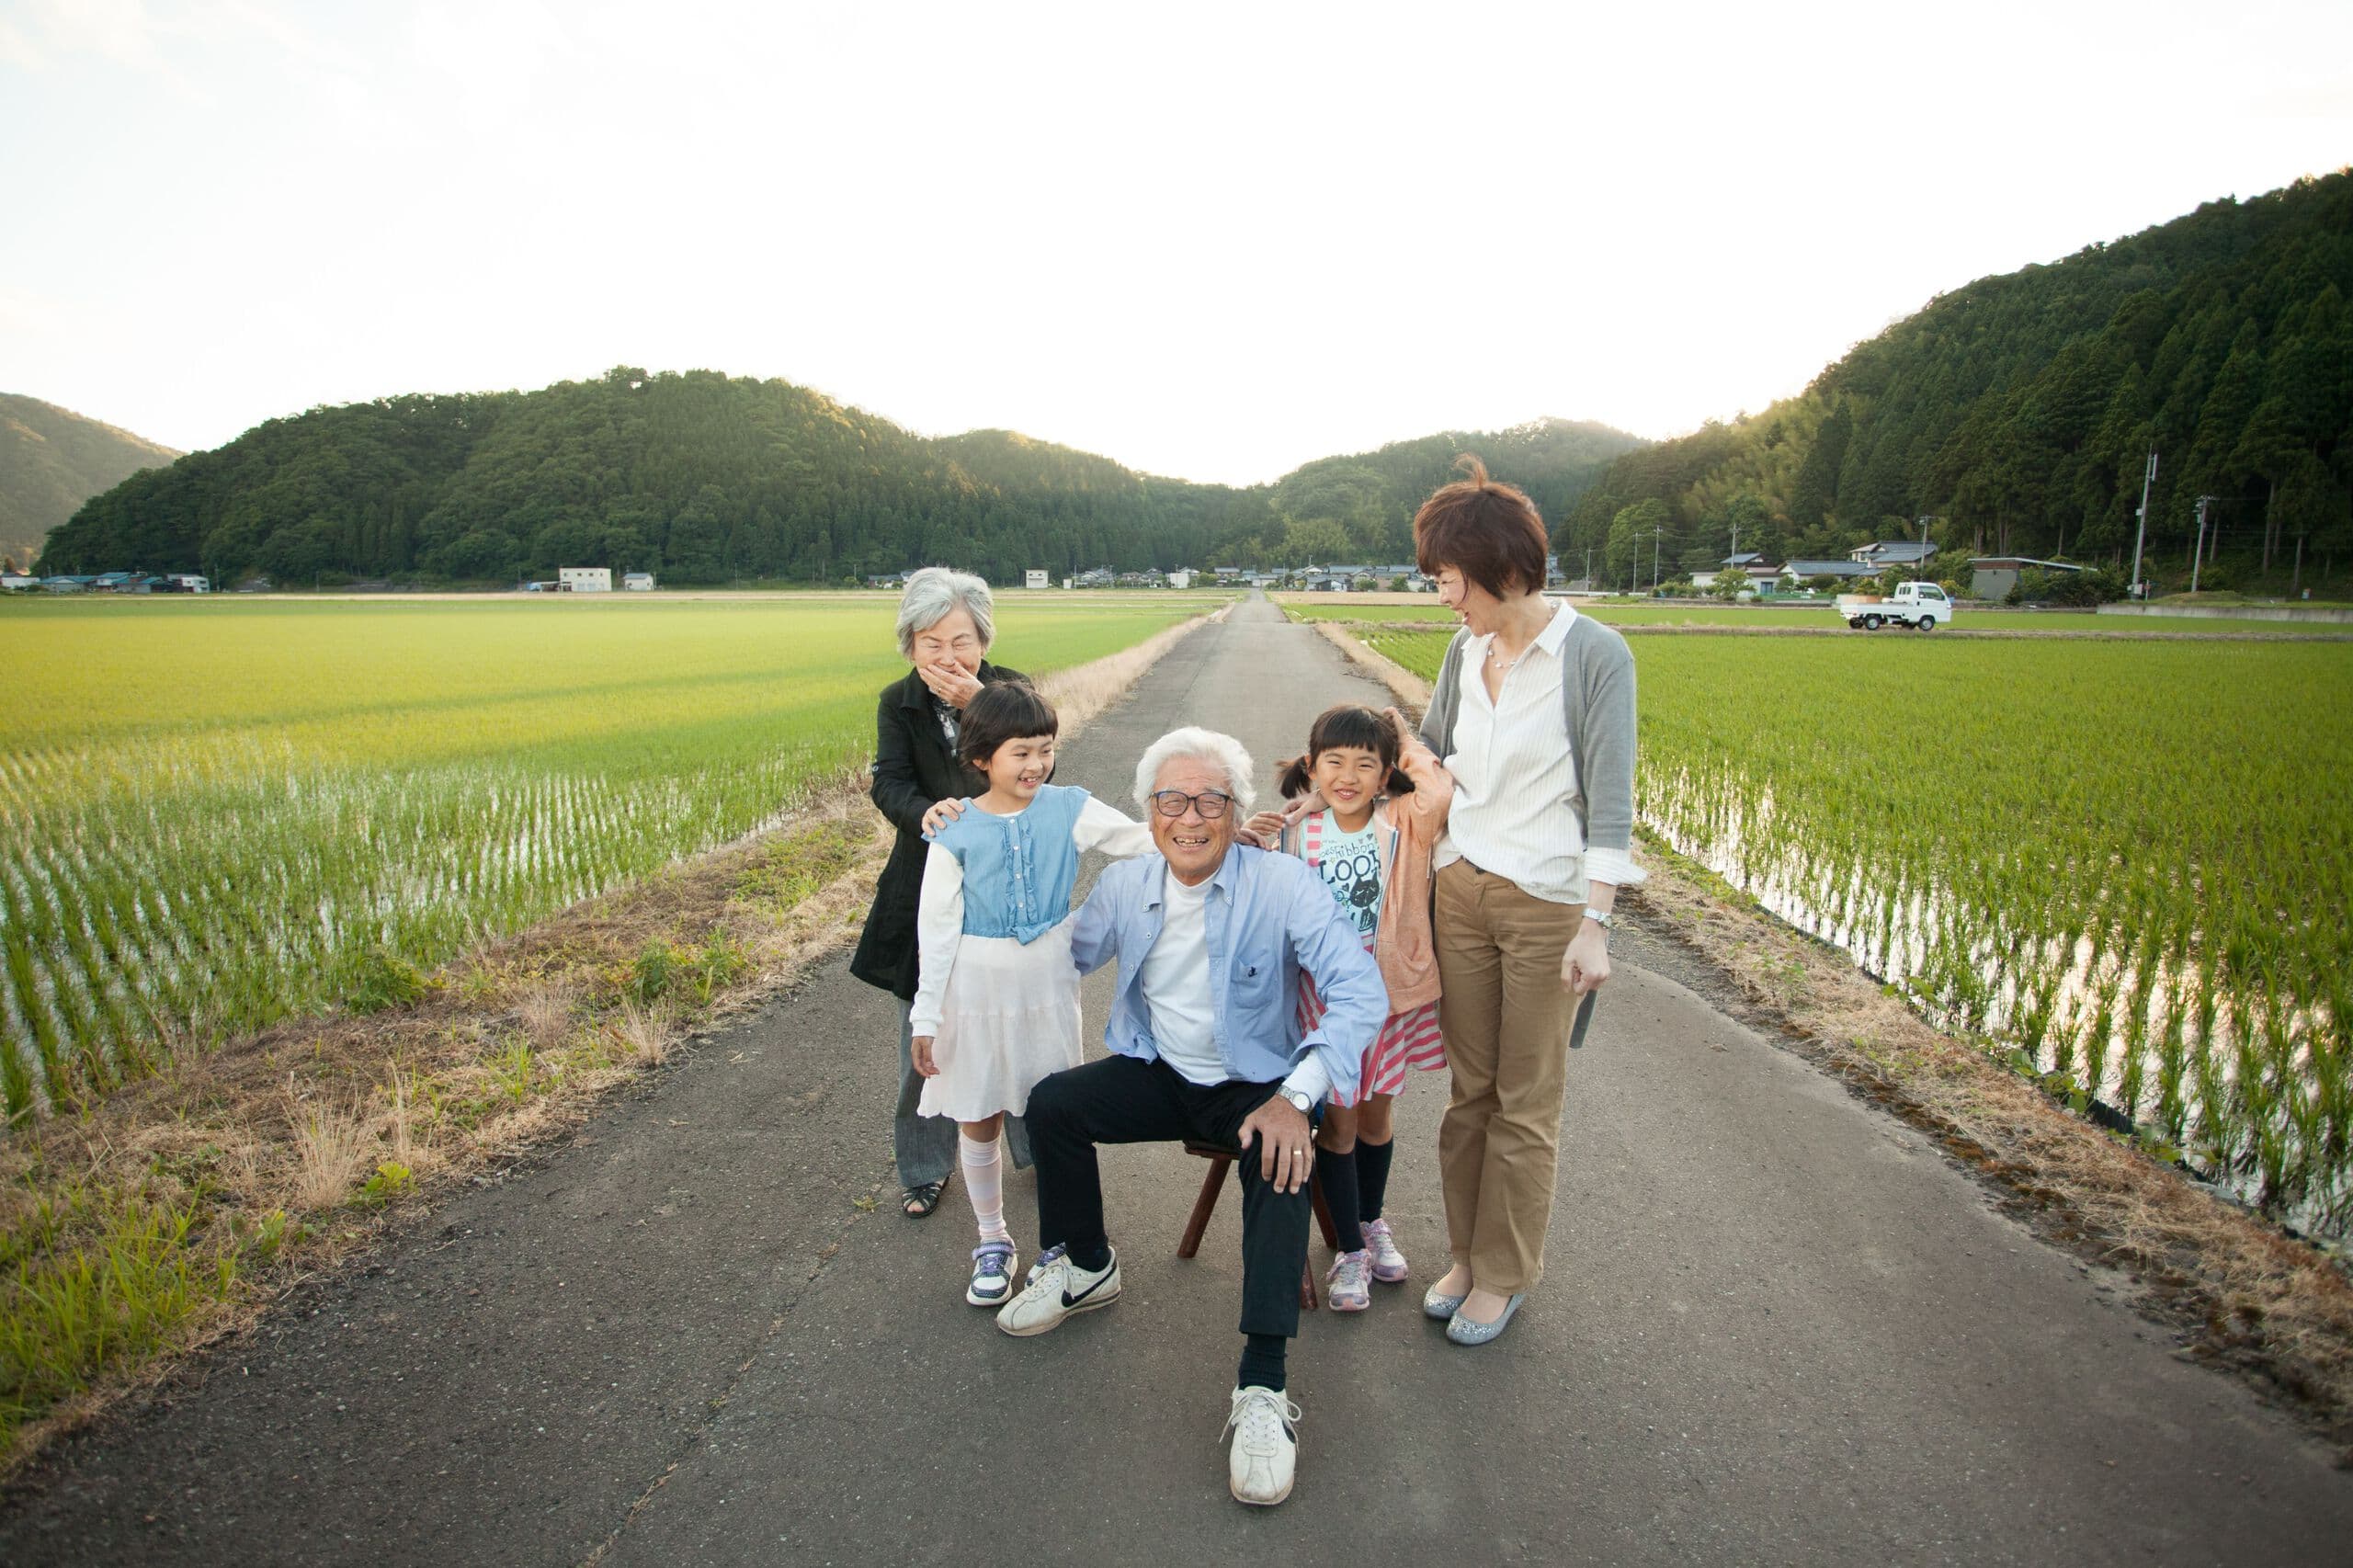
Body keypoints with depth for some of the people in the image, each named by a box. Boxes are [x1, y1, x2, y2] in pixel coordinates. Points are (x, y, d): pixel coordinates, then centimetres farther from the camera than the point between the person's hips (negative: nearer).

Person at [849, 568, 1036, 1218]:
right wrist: (929, 815, -35)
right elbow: (889, 785, -12)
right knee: (924, 1034, 10)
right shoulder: (898, 703, -1)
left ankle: (1040, 1151, 33)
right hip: (927, 891, 2)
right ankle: (926, 1166, 30)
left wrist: (977, 707, -29)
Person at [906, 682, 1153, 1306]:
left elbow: (1145, 840, -8)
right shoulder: (956, 834, -10)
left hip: (1049, 982, 1)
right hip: (976, 989, 0)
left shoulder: (1069, 809, -7)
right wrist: (925, 1018, -3)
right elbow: (937, 928, -5)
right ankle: (993, 1241, 33)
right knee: (979, 1120, 11)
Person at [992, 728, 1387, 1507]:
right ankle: (1086, 1265, 13)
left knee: (1283, 1160, -33)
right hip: (1158, 1074, 5)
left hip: (1253, 1084, -4)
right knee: (1051, 1103, -14)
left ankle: (1262, 1389, -26)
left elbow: (1360, 991, -25)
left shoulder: (1283, 883, -18)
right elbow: (1068, 955, 16)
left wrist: (1296, 1097, -34)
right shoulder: (1124, 885, -3)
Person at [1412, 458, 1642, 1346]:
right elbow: (1427, 751, 21)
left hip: (1546, 904, -5)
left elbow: (1610, 801, -14)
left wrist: (1595, 925, -19)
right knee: (1470, 1088, 13)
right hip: (1460, 888, 5)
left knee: (1526, 1104, 7)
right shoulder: (1466, 650, 6)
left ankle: (1505, 1275, 25)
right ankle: (1468, 1254, 29)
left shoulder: (1594, 655, -12)